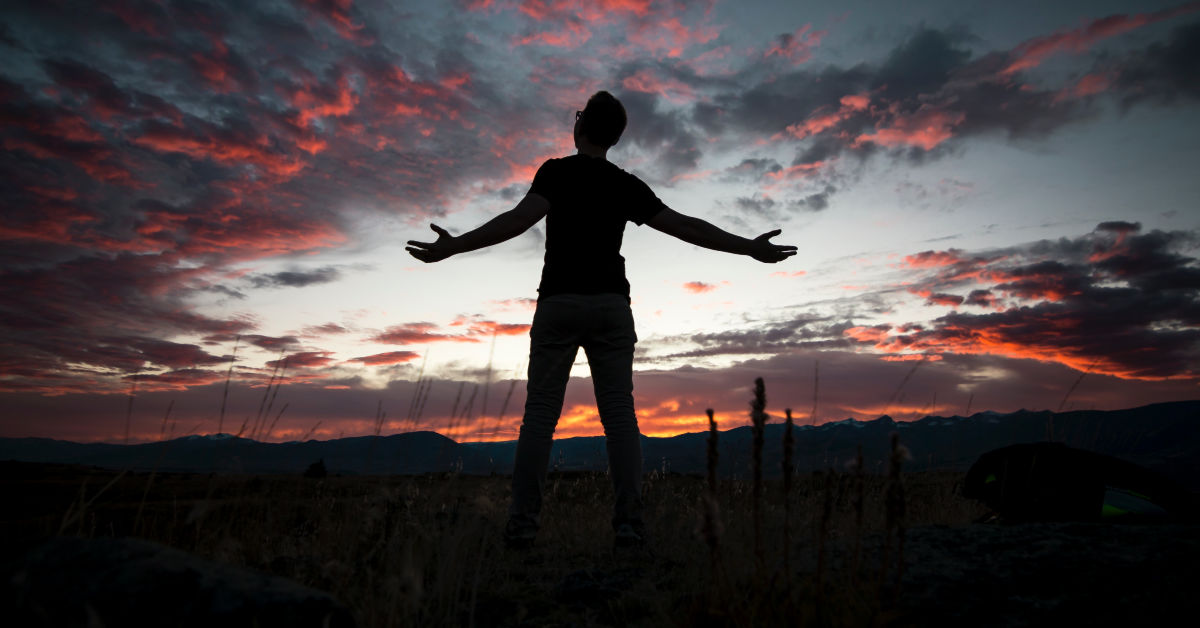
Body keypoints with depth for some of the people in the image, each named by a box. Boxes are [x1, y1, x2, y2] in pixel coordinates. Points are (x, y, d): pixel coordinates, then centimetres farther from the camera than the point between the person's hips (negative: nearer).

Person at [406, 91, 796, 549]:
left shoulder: (557, 171, 2)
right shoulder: (626, 185, 11)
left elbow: (522, 218, -15)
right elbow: (684, 226, 7)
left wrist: (454, 246, -18)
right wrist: (751, 247, 14)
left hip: (558, 304, -2)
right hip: (610, 306, 2)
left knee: (540, 412, 0)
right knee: (619, 413, 1)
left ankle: (522, 523, -1)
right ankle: (629, 522, -4)